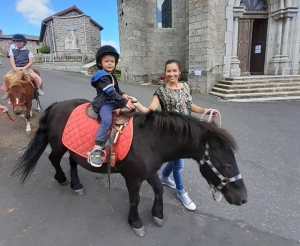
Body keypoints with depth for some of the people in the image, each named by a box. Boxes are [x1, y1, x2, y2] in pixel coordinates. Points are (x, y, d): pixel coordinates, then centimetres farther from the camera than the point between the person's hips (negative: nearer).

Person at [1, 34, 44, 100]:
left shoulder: (28, 52, 5)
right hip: (16, 68, 2)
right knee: (6, 77, -20)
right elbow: (11, 60, 3)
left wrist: (24, 68, -15)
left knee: (35, 76, -30)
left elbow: (31, 62, 1)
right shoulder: (12, 49, 10)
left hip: (26, 68, -2)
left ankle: (39, 89, -7)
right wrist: (15, 68, -15)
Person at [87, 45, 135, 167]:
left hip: (113, 102, 10)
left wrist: (123, 95, 5)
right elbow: (111, 92, -22)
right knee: (107, 121, -35)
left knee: (131, 110, 13)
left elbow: (116, 89, 27)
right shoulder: (102, 77, -12)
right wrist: (124, 102, -25)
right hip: (104, 104, -10)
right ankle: (96, 150, -36)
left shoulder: (112, 76, 19)